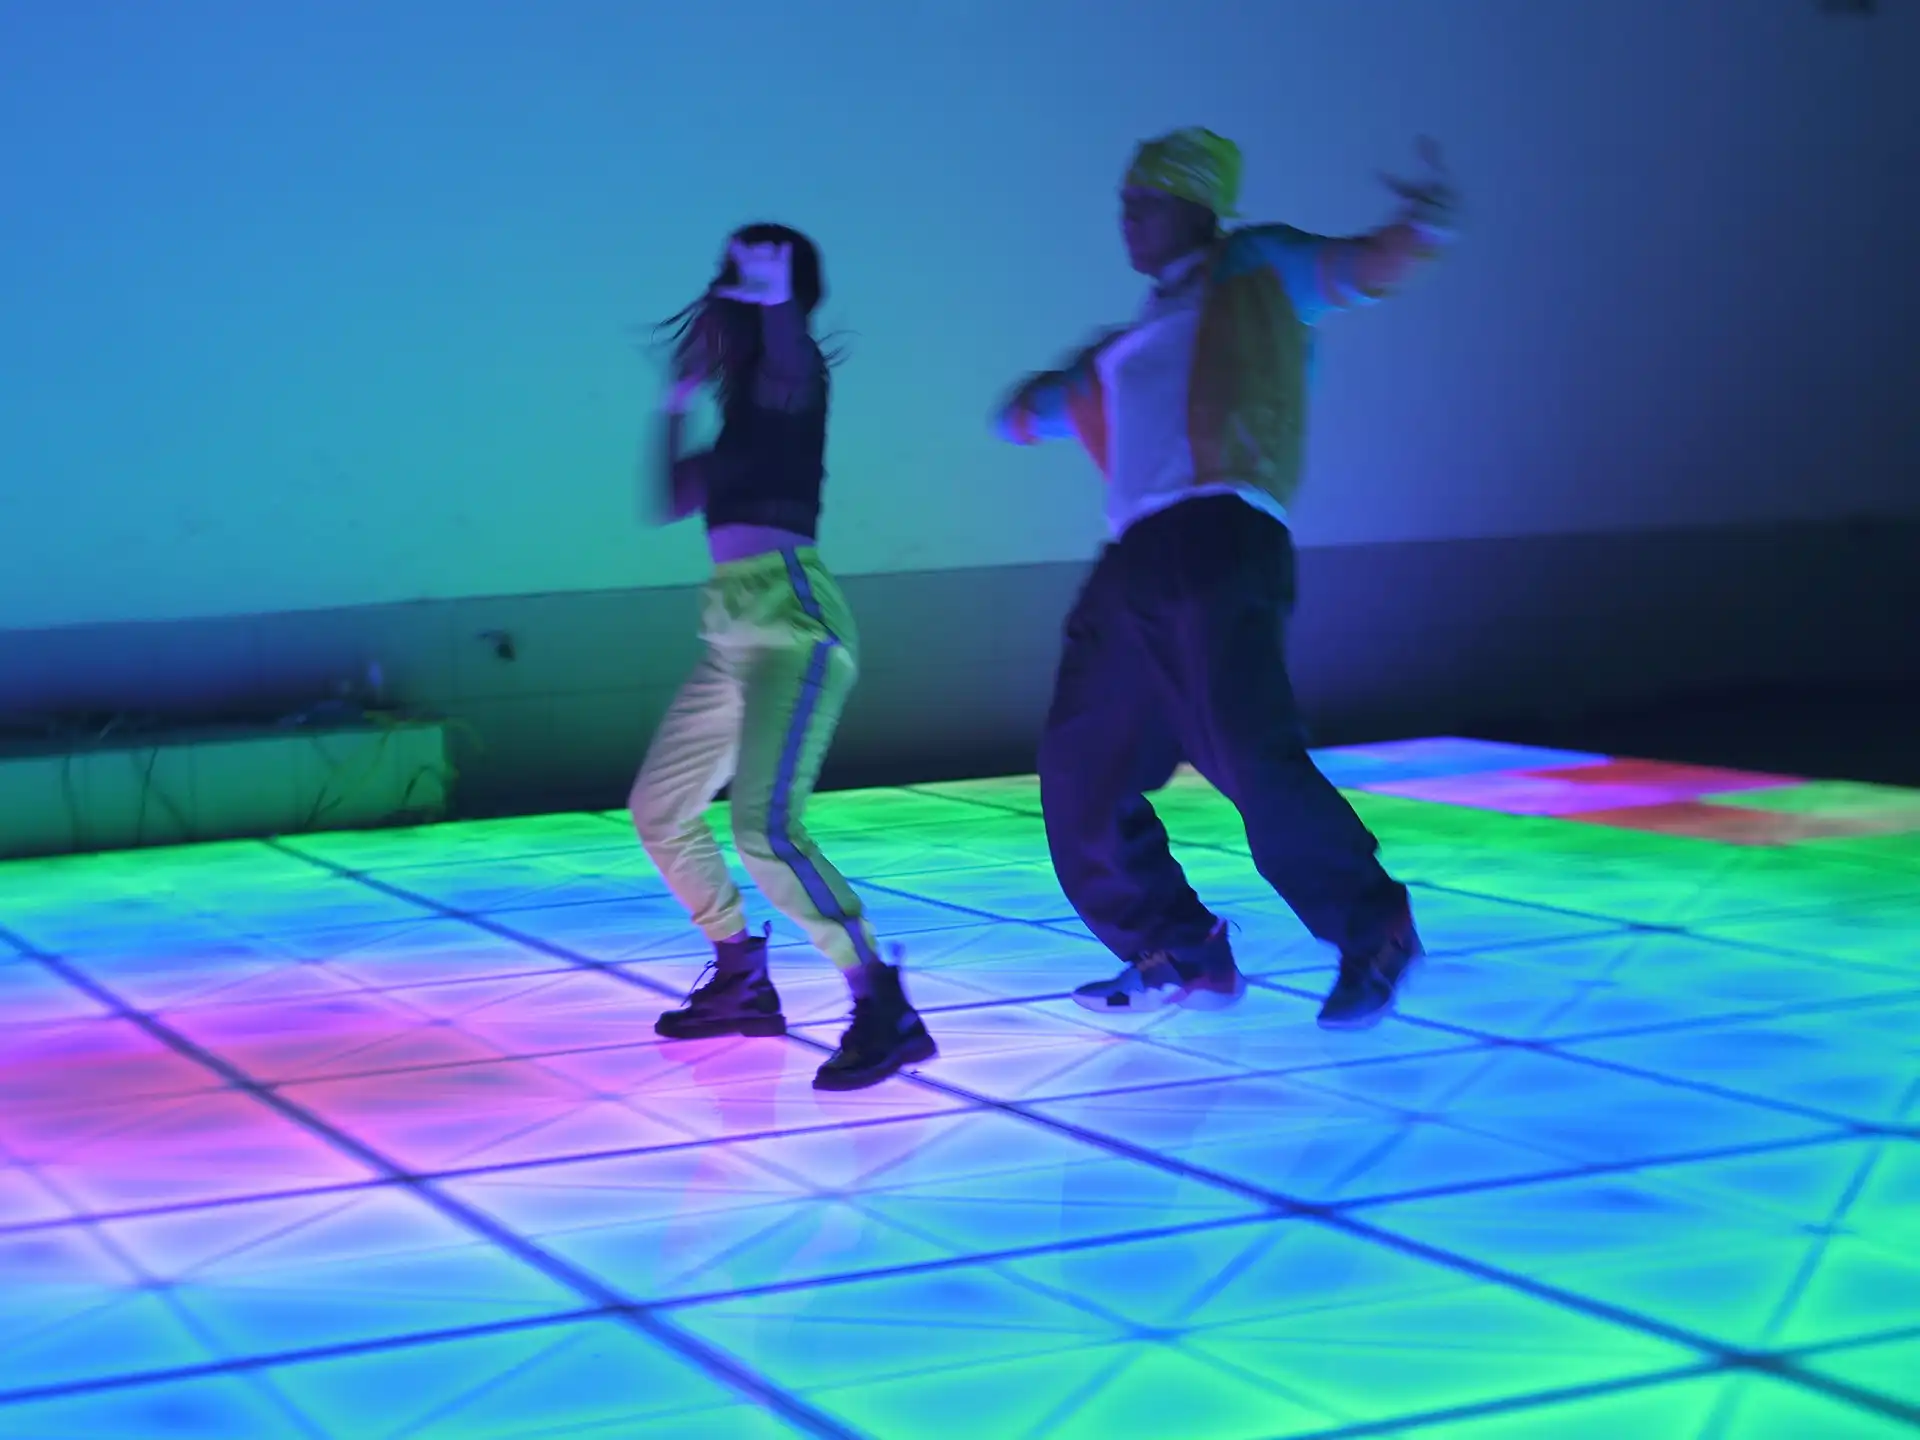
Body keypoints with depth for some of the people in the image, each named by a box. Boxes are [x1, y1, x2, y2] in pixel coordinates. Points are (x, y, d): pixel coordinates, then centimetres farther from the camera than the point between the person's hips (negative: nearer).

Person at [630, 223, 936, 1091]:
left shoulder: (787, 377, -2)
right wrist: (678, 399, 24)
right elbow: (668, 502, 28)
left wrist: (777, 301, -39)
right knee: (659, 811, 17)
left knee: (765, 825, -25)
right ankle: (741, 983, 31)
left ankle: (884, 1012, -21)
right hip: (733, 632, 10)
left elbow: (790, 365, -25)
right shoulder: (743, 411, 21)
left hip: (794, 622, -10)